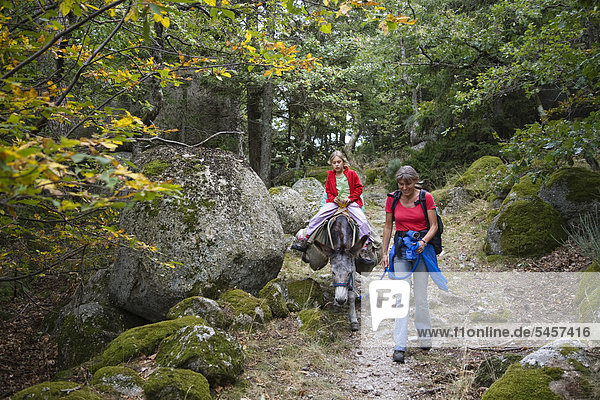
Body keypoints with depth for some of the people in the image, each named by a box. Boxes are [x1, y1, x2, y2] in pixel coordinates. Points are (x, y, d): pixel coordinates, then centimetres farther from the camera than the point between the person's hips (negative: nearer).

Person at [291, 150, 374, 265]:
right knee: (318, 216, -16)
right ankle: (304, 241, -10)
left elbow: (359, 188, 4)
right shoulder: (330, 175, 10)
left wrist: (350, 198, -10)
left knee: (363, 221, -22)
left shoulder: (352, 174, 2)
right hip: (335, 202, 2)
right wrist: (333, 198, -3)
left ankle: (363, 251, -17)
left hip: (351, 202, -2)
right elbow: (328, 191, 17)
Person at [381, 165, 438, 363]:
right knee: (402, 297, -5)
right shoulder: (392, 199, 2)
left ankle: (425, 338, 26)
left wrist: (424, 241, -20)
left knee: (421, 297, 4)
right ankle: (399, 347, -4)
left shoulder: (426, 197, -4)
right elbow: (388, 226, 8)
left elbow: (433, 225, -2)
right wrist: (384, 253, 5)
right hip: (401, 248, 1)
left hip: (421, 248, -1)